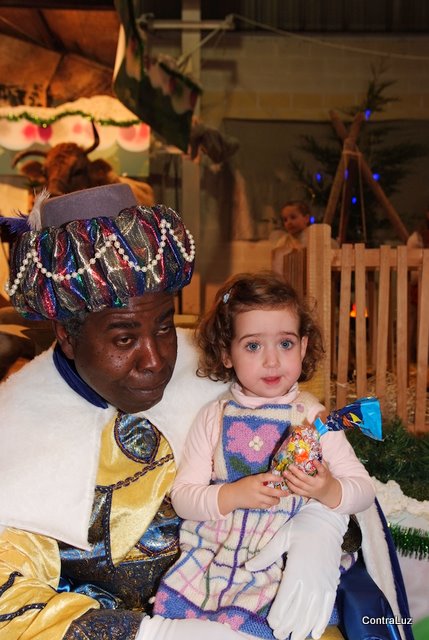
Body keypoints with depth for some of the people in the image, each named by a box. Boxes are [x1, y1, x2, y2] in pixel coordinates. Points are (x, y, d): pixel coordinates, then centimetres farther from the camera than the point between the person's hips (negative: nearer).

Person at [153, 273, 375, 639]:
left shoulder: (313, 417, -1)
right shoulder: (213, 417, 2)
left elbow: (365, 489, -2)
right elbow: (182, 496, -2)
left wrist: (329, 491, -24)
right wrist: (233, 495, -20)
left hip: (281, 567, -2)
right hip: (210, 554, 2)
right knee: (169, 610, -13)